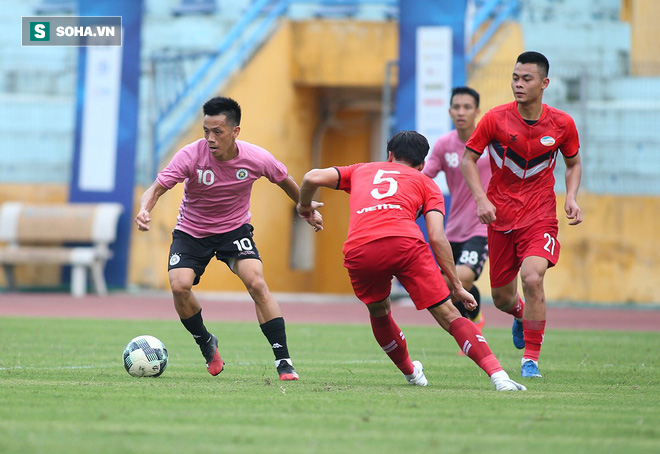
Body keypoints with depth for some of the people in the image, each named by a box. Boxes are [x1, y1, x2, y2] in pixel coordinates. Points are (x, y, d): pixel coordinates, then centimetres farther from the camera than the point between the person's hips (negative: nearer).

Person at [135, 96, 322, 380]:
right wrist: (144, 210, -46)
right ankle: (206, 344, 9)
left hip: (235, 229, 0)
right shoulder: (191, 155, -24)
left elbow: (285, 181, 4)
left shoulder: (256, 159, -18)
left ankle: (283, 362, -16)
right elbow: (157, 188, -24)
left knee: (256, 284, -22)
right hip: (191, 231, 0)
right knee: (179, 285, -22)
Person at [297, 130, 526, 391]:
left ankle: (410, 373, 41)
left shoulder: (363, 170, 34)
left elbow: (313, 178, 23)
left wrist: (305, 206, 44)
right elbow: (437, 238, 13)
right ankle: (498, 375, -15)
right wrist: (456, 286, 15)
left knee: (379, 312, 30)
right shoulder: (425, 183, 27)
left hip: (358, 250, 2)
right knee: (448, 315, -1)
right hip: (404, 242, -2)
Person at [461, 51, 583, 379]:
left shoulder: (562, 124, -5)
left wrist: (571, 197, -6)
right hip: (500, 215, 1)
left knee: (532, 278, -25)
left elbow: (573, 164, 12)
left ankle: (531, 358, -11)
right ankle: (521, 315, 48)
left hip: (540, 214, -1)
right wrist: (481, 199, -14)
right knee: (501, 298, 7)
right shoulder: (496, 119, -10)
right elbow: (468, 158, -1)